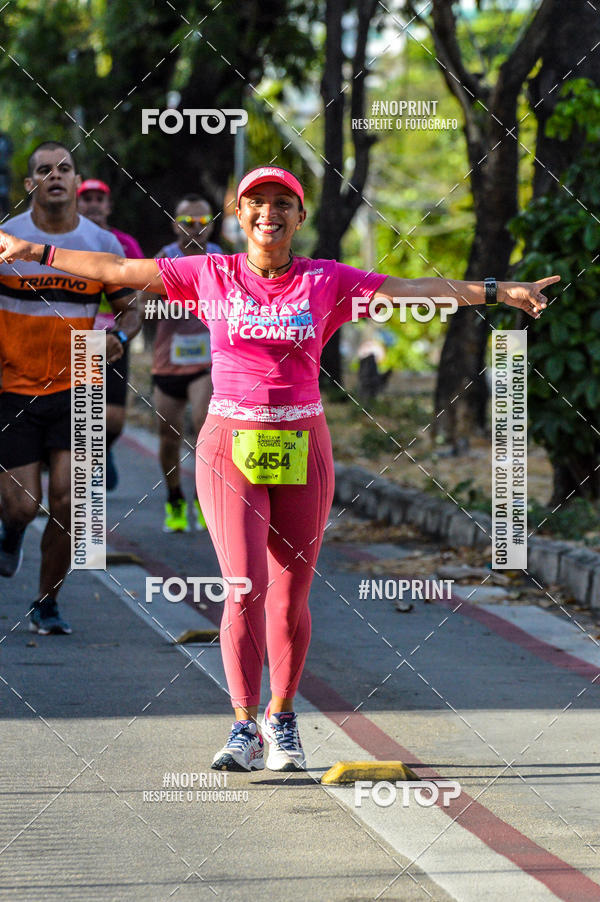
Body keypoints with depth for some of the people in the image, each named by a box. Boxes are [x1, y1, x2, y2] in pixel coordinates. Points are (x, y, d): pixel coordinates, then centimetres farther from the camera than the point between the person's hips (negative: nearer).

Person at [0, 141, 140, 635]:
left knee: (66, 500, -9)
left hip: (75, 390, 1)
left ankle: (48, 603, 9)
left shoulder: (103, 245, 1)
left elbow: (130, 307, 11)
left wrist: (120, 337, -11)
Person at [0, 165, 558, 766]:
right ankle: (244, 728, -7)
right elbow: (118, 270, 9)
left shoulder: (327, 282, 5)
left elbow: (416, 290, 4)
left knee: (290, 597, 4)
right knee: (245, 590, -11)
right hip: (230, 447, -1)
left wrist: (497, 292, -3)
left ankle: (281, 719, 23)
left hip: (301, 450, 1)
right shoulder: (211, 276, 5)